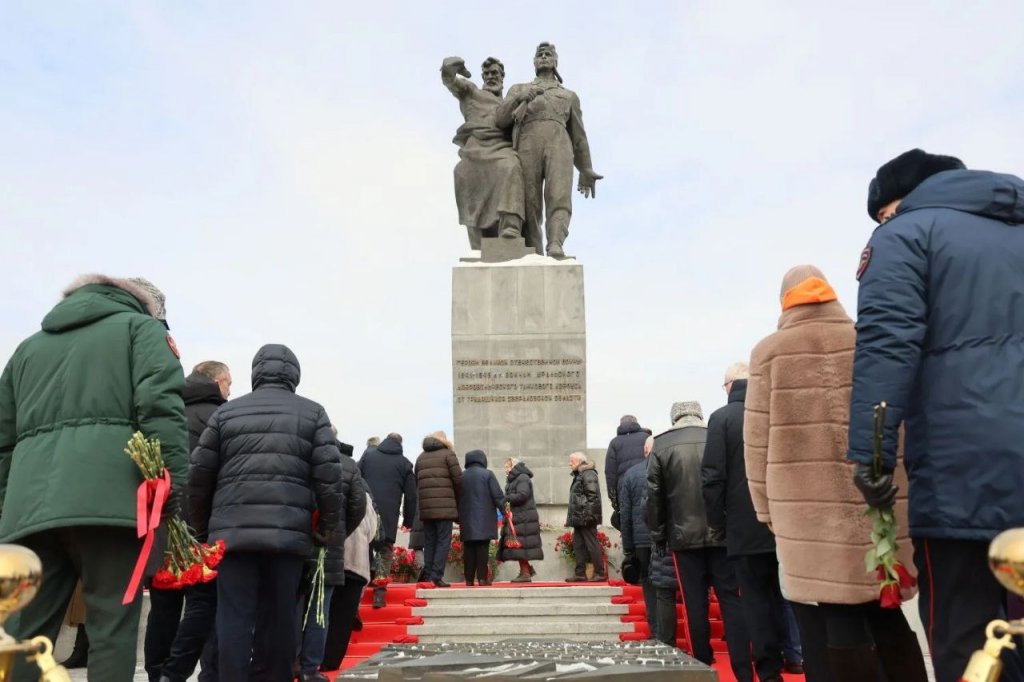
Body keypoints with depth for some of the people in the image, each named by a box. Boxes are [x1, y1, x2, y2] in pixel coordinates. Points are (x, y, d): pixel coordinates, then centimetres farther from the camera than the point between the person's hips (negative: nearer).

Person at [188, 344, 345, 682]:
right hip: (289, 531, -1)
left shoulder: (226, 412, 13)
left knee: (234, 616, 3)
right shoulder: (312, 412, 9)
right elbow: (330, 474, 0)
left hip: (233, 529, 1)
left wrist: (200, 525, 21)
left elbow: (199, 473, 10)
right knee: (279, 617, 8)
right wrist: (329, 528, 8)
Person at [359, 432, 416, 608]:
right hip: (388, 517, -1)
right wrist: (408, 520, 13)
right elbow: (411, 495, 5)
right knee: (384, 553, 3)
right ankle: (379, 592, -4)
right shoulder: (405, 463, 7)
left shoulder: (368, 454, 10)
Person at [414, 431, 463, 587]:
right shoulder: (448, 454, 3)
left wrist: (422, 501, 16)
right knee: (443, 541, -3)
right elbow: (458, 479, -3)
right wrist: (458, 499, 11)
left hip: (425, 507, 5)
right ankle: (436, 576, -10)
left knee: (429, 542, 10)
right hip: (444, 506, -5)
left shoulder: (421, 457, 20)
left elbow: (416, 481, 15)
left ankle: (427, 576, 6)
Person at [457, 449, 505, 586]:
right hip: (484, 518, -3)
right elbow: (497, 495, -8)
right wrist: (505, 509, 3)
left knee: (468, 548, 5)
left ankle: (469, 578, 5)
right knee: (482, 547, -2)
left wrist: (458, 517, 19)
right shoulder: (487, 474, -4)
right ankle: (482, 577, -4)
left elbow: (456, 498, 10)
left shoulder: (461, 476, 6)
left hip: (467, 519, 3)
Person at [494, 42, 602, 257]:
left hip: (558, 146, 0)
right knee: (529, 205, -14)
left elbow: (578, 135, 31)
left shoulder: (569, 96, 35)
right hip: (528, 146, 0)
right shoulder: (518, 90, 32)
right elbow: (500, 119, 12)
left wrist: (586, 171, 22)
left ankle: (555, 247, -42)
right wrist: (521, 97, -6)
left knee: (559, 198, -25)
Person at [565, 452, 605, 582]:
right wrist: (572, 517, 20)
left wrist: (588, 514, -23)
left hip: (585, 517, -10)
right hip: (578, 518, 10)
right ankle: (580, 573, 14)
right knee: (578, 545, 10)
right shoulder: (579, 475, 20)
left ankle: (600, 573, -1)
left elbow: (592, 495, -19)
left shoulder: (588, 474, -10)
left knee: (592, 544, -6)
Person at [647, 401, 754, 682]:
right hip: (723, 533, 1)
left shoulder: (661, 445, -1)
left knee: (695, 605, 6)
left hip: (684, 536, -1)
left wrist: (658, 537, 8)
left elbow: (654, 497, 0)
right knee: (732, 600, 4)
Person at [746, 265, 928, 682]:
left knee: (833, 624, 0)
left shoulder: (769, 352, 2)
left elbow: (758, 439, 1)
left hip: (807, 507, -3)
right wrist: (906, 495, 17)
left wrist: (767, 507, 8)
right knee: (887, 618, 16)